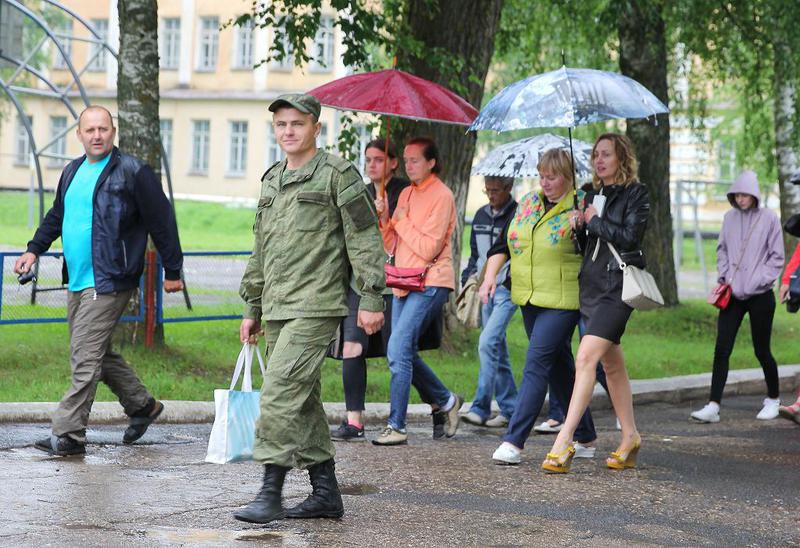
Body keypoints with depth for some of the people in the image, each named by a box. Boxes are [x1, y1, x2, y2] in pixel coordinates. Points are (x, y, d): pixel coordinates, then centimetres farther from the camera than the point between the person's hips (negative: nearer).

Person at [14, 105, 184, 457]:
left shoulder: (132, 172, -8)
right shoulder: (72, 172, 14)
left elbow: (162, 222, -5)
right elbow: (56, 217, 29)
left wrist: (172, 272, -4)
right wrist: (34, 249, 16)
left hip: (108, 283, -8)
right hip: (77, 283, 8)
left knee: (85, 357, -10)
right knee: (100, 353, 15)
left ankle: (68, 434, -8)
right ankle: (142, 405, 33)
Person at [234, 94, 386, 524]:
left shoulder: (337, 174, -4)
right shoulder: (272, 181, 18)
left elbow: (364, 238, -7)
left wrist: (371, 298, -12)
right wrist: (252, 307, 22)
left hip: (315, 306, -8)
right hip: (277, 310, 8)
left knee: (281, 394, -16)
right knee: (301, 400, 10)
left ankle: (270, 494, -14)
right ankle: (325, 494, 17)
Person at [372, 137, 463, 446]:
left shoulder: (441, 196, -9)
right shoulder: (406, 194, 16)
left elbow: (429, 248, -17)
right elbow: (392, 247, 15)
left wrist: (402, 221, -9)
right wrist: (384, 218, -1)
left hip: (430, 284, -9)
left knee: (398, 350, -17)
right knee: (405, 353, 11)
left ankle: (396, 426, -14)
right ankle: (445, 401, 30)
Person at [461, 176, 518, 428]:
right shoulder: (481, 215, 14)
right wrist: (469, 279, 10)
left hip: (507, 289, -7)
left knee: (488, 343, -19)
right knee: (498, 350, 9)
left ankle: (481, 407, -18)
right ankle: (510, 409, 16)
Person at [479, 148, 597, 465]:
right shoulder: (527, 204, 12)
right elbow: (503, 244, 12)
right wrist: (491, 275, 1)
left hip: (562, 302, -7)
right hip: (529, 300, 7)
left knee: (536, 365, -13)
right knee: (560, 367, 13)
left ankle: (514, 441, -16)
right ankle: (586, 437, 23)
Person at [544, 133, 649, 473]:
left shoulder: (636, 193, -3)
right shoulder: (593, 194, 16)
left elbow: (630, 236, -15)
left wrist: (595, 221, -6)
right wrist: (578, 226, -4)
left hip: (617, 286, -8)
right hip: (590, 284, 8)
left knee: (586, 358, -17)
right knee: (612, 365, 12)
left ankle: (564, 442, -22)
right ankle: (630, 438, 22)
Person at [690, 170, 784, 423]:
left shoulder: (769, 218, -4)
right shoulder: (730, 218, 7)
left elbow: (777, 257, -3)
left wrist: (757, 281, -11)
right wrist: (725, 277, 2)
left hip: (760, 296, -3)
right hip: (733, 295, 3)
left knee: (762, 350, 6)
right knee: (721, 350, -6)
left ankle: (773, 399, 27)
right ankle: (713, 406, -8)